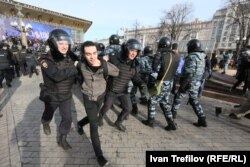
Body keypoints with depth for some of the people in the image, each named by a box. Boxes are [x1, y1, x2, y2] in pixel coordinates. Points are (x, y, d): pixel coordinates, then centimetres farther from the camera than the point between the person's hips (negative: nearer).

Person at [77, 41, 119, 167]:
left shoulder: (103, 63, -20)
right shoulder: (82, 65, -17)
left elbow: (116, 72, -23)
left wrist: (102, 65, -25)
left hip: (100, 96, 2)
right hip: (89, 97, -2)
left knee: (93, 118, 24)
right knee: (94, 125, -3)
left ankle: (80, 124, 57)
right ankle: (99, 154, 13)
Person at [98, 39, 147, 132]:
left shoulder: (134, 65, -7)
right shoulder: (114, 59, -22)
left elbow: (136, 78, -6)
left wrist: (142, 84, -24)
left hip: (123, 91, 4)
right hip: (111, 90, -4)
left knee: (128, 108, 8)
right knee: (106, 107, 16)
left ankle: (118, 122, 38)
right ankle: (100, 117, 52)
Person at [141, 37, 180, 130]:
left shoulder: (161, 56, -14)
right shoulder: (175, 58, 6)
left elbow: (155, 68, -17)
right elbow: (174, 70, 11)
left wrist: (157, 57, -9)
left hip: (161, 83, -7)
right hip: (169, 84, 7)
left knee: (152, 102, 8)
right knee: (165, 103, 19)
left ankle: (150, 121, 19)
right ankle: (171, 123, 22)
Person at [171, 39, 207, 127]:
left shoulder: (192, 57, -19)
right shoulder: (202, 57, 9)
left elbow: (189, 73, -26)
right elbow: (202, 72, 15)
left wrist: (183, 84, -21)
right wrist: (199, 81, 22)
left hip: (189, 83, -8)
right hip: (196, 84, 8)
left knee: (178, 97, 10)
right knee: (194, 100, 17)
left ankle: (173, 112, 25)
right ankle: (202, 120, 19)